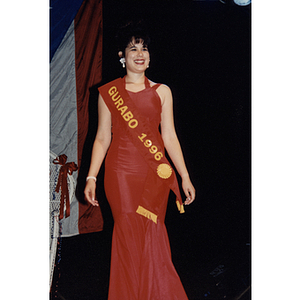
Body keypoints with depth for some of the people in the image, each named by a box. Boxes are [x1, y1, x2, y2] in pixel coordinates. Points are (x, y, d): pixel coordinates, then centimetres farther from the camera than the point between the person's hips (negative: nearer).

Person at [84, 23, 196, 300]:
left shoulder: (161, 91, 8)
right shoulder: (108, 92, 4)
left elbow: (169, 136, 8)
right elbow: (102, 138, 5)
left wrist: (185, 177, 5)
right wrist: (91, 177, -1)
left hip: (155, 174, 1)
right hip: (121, 173, -1)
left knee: (153, 234, 3)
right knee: (128, 235, 0)